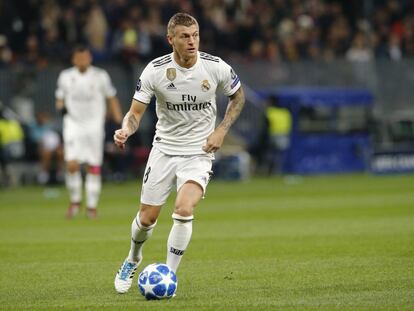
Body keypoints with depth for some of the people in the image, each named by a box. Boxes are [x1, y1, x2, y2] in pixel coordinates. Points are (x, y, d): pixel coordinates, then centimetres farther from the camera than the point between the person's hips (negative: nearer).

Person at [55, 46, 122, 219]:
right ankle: (75, 201, 6)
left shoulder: (100, 76, 1)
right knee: (72, 165, -14)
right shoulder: (65, 76, 4)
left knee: (94, 168, 0)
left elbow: (112, 99, 8)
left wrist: (119, 121, 2)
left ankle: (91, 206, 10)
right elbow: (60, 99, 14)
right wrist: (61, 107, -10)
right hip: (73, 125, 0)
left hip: (94, 125, 0)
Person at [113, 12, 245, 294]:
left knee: (184, 210, -23)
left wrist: (221, 131, -5)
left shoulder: (217, 68, -12)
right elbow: (136, 113, -8)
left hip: (199, 152, -1)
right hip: (164, 149, 1)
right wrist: (126, 130, -31)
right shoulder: (155, 71, -14)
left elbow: (238, 96, 7)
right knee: (147, 218, 7)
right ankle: (133, 260, 41)